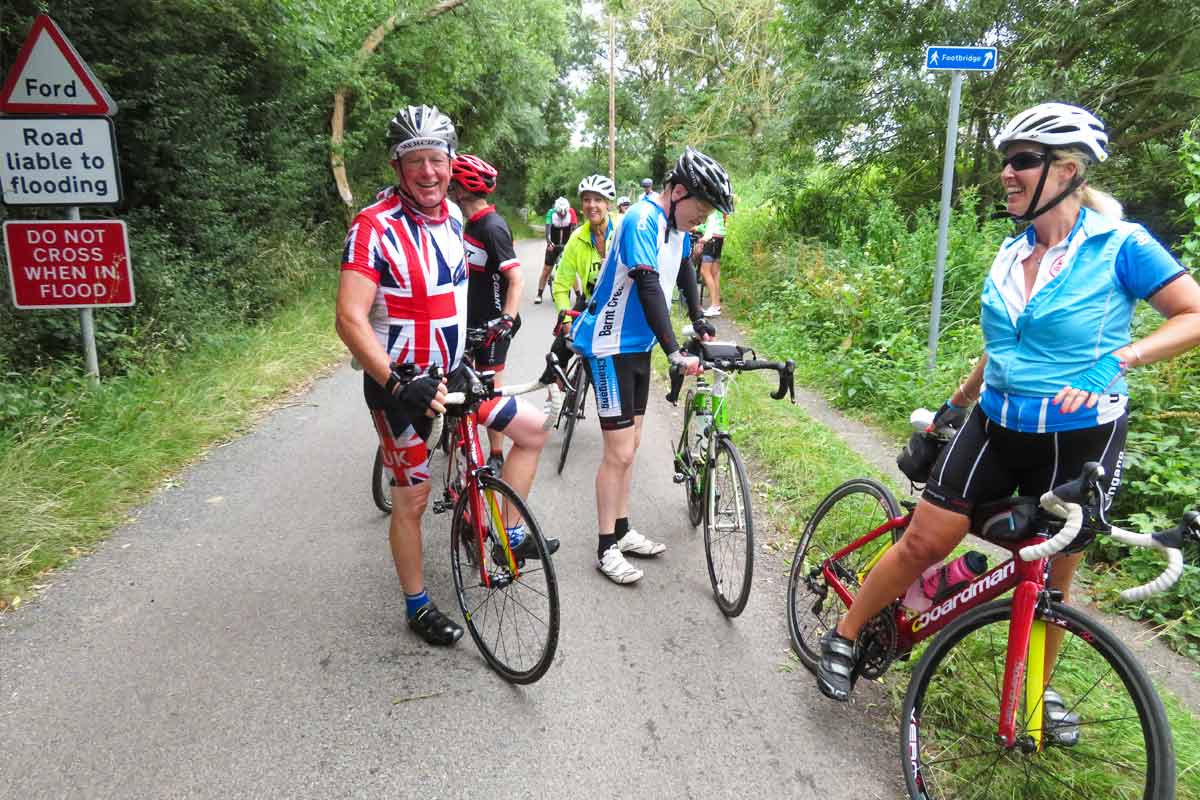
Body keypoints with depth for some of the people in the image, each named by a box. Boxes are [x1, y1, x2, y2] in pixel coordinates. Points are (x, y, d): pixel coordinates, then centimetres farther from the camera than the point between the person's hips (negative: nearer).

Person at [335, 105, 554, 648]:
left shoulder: (453, 217, 3)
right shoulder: (375, 226, -20)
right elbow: (350, 319, -27)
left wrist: (475, 340, 23)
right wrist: (397, 383, -35)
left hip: (450, 372, 7)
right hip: (398, 383, -7)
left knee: (533, 427, 5)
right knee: (413, 497, 3)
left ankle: (507, 535, 17)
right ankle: (418, 607, 22)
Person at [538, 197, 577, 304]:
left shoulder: (571, 212, -16)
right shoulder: (551, 213, -17)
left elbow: (573, 229, -21)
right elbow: (548, 228, -27)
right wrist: (548, 242, -43)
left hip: (567, 246, 0)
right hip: (553, 246, 0)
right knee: (546, 270, 0)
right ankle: (539, 295, 8)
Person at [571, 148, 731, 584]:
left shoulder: (674, 222, 5)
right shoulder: (642, 221, -23)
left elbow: (683, 269, 21)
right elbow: (649, 288, -31)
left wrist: (698, 318, 22)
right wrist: (675, 354, -35)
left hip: (639, 345, 9)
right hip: (610, 347, -9)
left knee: (629, 445, 14)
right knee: (619, 452, -5)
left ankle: (622, 531, 26)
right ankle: (607, 548, 8)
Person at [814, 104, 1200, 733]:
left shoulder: (1121, 245, -10)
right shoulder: (1011, 253, 5)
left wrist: (1114, 360, -25)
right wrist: (955, 403, 20)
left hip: (1079, 438, -3)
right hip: (995, 426, 3)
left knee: (1051, 574, 11)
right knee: (922, 543, 0)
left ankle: (1039, 689, 36)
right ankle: (844, 638, 18)